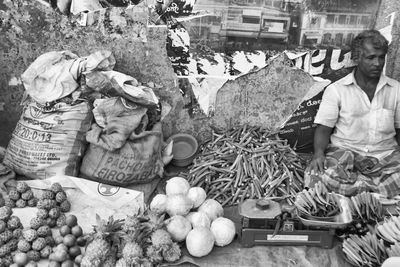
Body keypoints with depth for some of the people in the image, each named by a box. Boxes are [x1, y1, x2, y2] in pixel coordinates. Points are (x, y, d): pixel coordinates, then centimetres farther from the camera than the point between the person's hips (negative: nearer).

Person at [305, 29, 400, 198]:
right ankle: (378, 188, -18)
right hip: (344, 151, -1)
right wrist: (319, 152, -20)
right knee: (317, 174, -33)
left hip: (385, 155, 2)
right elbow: (324, 128, 0)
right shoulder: (336, 90, 2)